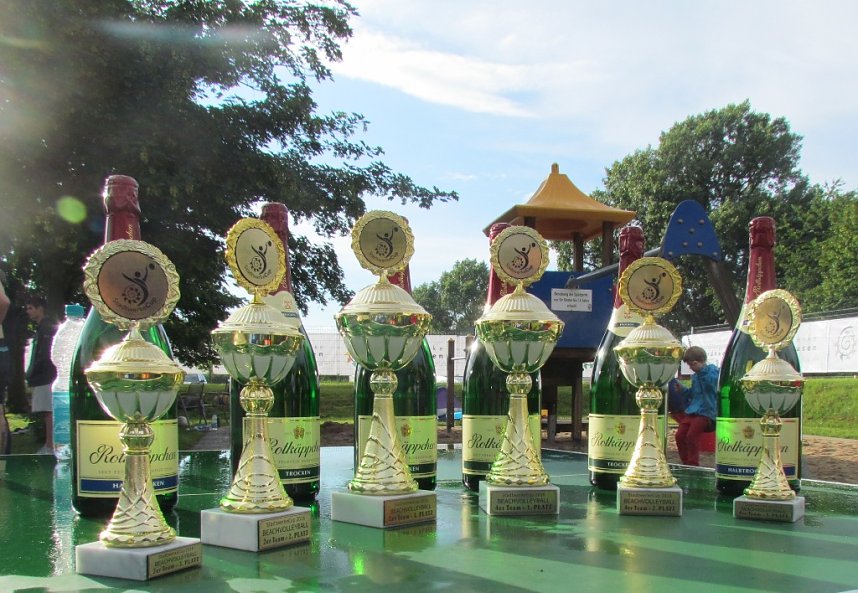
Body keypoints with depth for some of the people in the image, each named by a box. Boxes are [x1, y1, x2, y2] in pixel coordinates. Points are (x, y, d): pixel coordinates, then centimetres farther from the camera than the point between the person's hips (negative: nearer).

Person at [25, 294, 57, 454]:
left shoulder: (48, 327, -10)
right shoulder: (41, 328, 21)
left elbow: (46, 355, -18)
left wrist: (32, 372, -13)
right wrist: (31, 374, 15)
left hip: (46, 376, -10)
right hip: (41, 377, 10)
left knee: (48, 412, -10)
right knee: (46, 412, 10)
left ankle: (50, 447, -10)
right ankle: (47, 445, 14)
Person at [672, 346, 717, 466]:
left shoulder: (713, 371, -3)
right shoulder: (696, 376, 19)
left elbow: (711, 382, -22)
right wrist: (682, 390, 15)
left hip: (707, 412, -8)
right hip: (692, 411, 8)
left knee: (692, 435, -21)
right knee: (680, 434, -4)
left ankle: (693, 465, -9)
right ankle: (686, 464, 8)